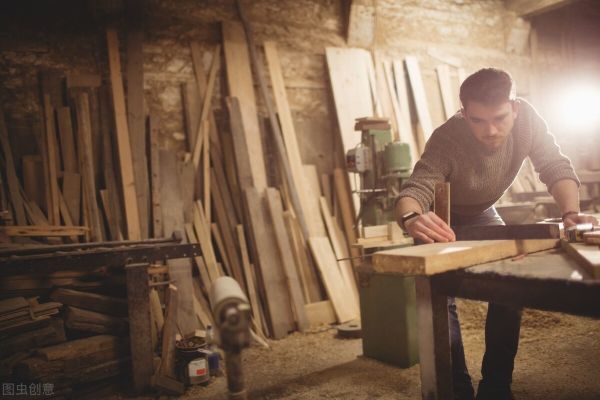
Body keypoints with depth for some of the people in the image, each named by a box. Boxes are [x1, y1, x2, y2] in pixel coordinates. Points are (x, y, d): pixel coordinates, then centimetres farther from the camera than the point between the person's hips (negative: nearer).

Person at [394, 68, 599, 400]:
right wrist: (412, 219, -69)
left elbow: (556, 168, -21)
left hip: (482, 215, 4)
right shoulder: (447, 140, -36)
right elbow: (414, 190, -45)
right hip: (440, 218, -3)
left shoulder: (526, 118, -24)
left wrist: (570, 212, -41)